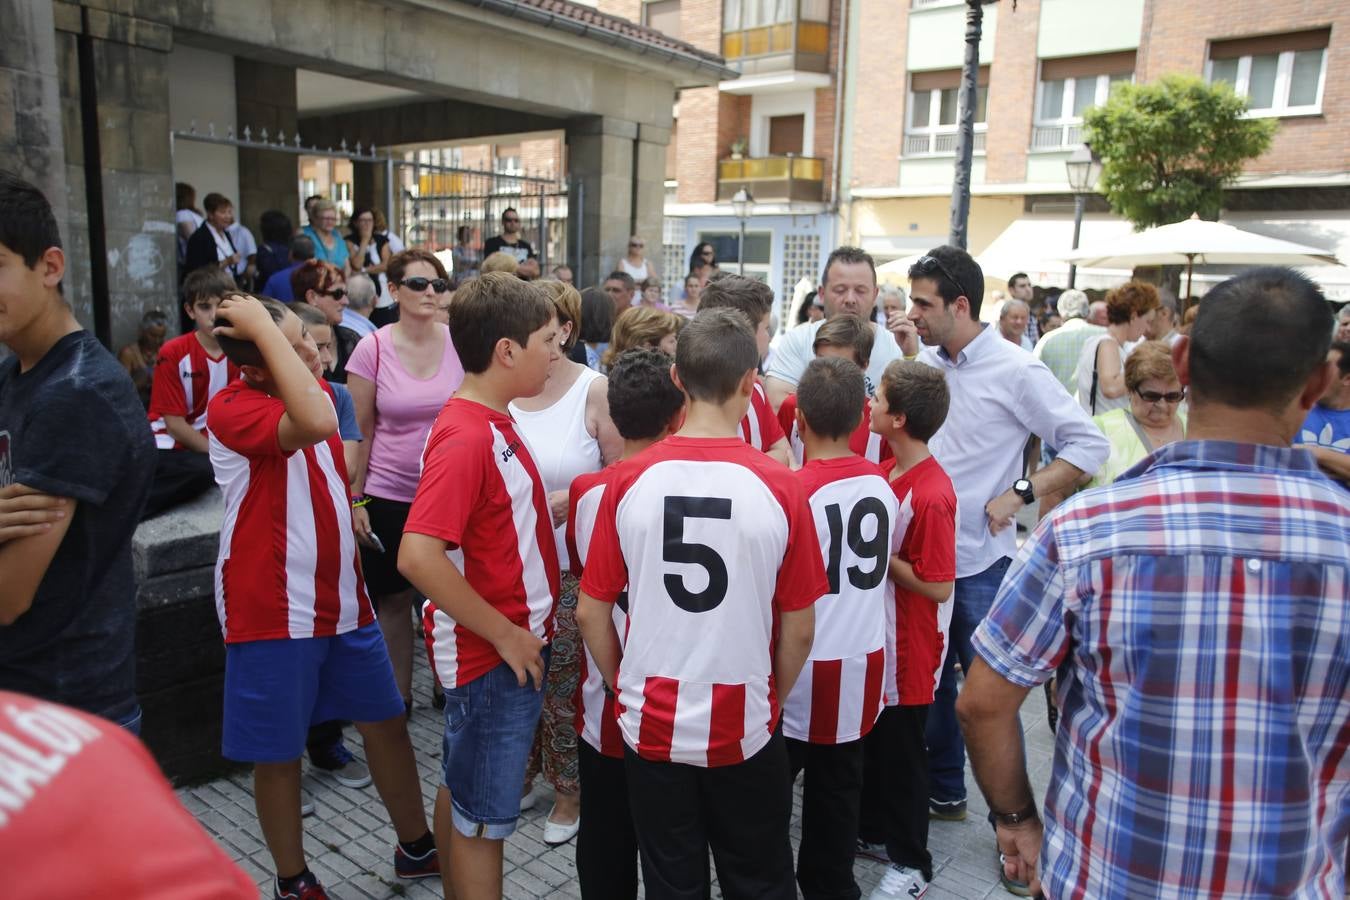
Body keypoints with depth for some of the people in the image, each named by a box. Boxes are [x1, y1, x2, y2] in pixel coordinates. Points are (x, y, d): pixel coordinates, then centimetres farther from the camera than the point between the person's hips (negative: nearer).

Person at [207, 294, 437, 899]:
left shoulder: (316, 388, 5)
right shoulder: (232, 408, -20)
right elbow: (317, 424, -41)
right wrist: (261, 327, -33)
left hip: (342, 596, 7)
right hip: (272, 610, -7)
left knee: (386, 719, 17)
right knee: (278, 752, 9)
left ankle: (416, 848, 36)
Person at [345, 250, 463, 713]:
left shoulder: (458, 343, -2)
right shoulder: (372, 349, -5)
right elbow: (360, 433, -1)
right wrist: (355, 500, -2)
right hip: (389, 496, 0)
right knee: (394, 601, 11)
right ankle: (397, 697, 28)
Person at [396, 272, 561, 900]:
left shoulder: (493, 423, 6)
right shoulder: (466, 437, -24)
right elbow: (418, 556, -31)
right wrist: (505, 634, -23)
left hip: (511, 645, 9)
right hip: (491, 656, -9)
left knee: (462, 791, 23)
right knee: (485, 817, 7)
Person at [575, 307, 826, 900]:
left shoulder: (630, 481, -12)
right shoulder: (780, 488, -15)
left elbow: (590, 612, -4)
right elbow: (799, 629, -6)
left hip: (652, 724, 1)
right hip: (744, 728, -1)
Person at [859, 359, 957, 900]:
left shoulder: (931, 495, -26)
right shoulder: (889, 470, 0)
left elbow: (938, 586, -24)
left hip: (910, 646, -8)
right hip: (876, 635, 8)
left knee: (901, 750, 9)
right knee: (872, 737, 21)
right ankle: (875, 831, 42)